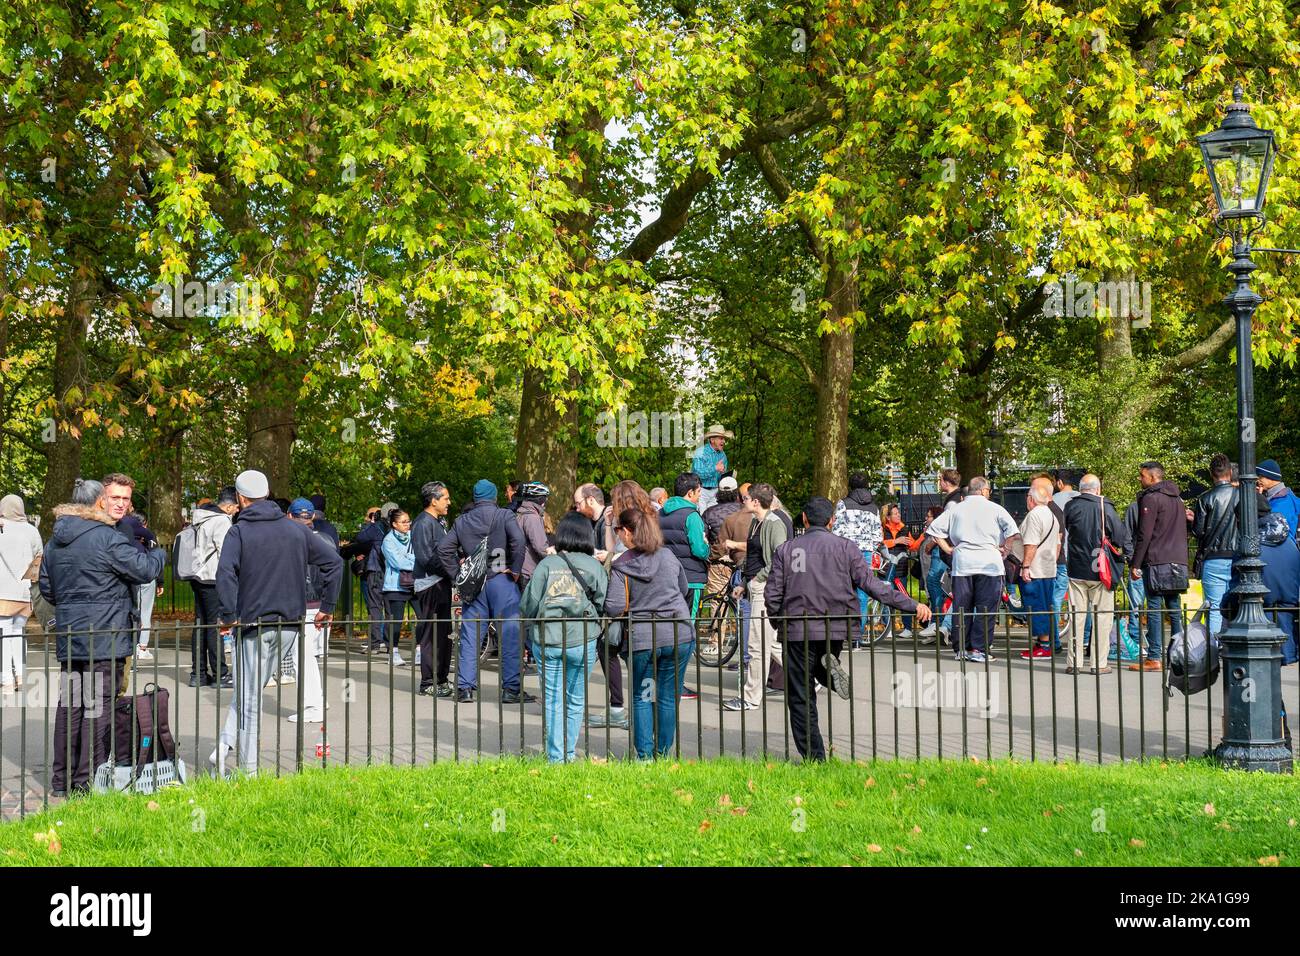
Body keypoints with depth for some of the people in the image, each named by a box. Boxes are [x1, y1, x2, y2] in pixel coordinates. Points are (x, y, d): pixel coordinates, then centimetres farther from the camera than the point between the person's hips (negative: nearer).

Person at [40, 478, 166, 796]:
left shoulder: (55, 541, 12)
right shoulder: (107, 538, -14)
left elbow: (46, 588, 20)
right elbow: (145, 569, -12)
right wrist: (159, 553, 8)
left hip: (68, 637, 7)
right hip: (104, 638, -7)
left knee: (69, 704, 12)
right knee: (99, 706, -3)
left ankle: (61, 779, 17)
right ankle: (88, 781, -2)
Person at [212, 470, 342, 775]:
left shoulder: (238, 532, -6)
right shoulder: (296, 529, 7)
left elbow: (225, 573, -23)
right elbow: (334, 561, 5)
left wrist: (228, 617, -16)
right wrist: (327, 608, 9)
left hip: (252, 624, -4)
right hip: (290, 624, 4)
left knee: (249, 696, 4)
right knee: (250, 691, 16)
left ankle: (250, 768, 6)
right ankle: (226, 744, 7)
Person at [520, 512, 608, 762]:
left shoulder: (547, 564, -3)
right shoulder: (594, 566, -1)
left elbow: (527, 606, -3)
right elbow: (603, 605, -3)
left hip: (546, 642, 0)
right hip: (581, 642, 0)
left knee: (552, 699, 7)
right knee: (576, 700, 14)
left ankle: (556, 757, 2)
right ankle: (568, 754, 19)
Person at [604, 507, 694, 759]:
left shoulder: (620, 566, -7)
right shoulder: (668, 556, 4)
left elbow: (614, 608, -14)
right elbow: (683, 589, 19)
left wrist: (635, 605, 6)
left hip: (642, 640, -2)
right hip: (679, 636, 2)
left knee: (641, 698, 13)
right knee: (669, 697, 11)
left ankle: (645, 755, 8)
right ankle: (663, 752, 17)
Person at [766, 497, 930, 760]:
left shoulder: (785, 550, 2)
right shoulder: (845, 547, 0)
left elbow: (772, 596, -1)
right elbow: (872, 584, -7)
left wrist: (782, 620, 19)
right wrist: (911, 605, -7)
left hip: (797, 631, -1)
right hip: (835, 630, 1)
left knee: (801, 699, 5)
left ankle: (814, 758, -2)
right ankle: (830, 668, -6)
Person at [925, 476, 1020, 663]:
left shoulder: (956, 509, 11)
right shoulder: (994, 508, 2)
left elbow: (934, 528, 9)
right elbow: (1013, 530, -9)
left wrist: (948, 549, 14)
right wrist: (1005, 549, 2)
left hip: (961, 562, 3)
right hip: (988, 563, -3)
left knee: (961, 607, 9)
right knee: (985, 608, -1)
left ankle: (962, 648, 11)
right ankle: (979, 649, -6)